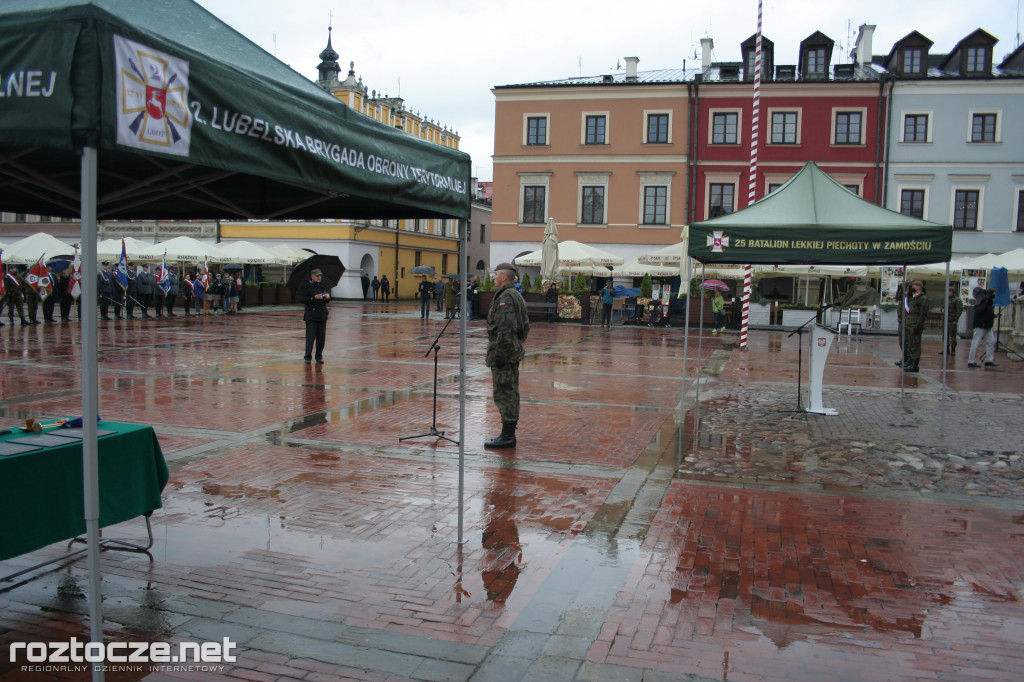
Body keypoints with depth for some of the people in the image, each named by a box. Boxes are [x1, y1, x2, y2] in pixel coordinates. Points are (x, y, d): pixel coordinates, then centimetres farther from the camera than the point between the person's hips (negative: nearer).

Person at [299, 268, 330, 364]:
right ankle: (308, 356, 4)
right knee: (310, 336, -5)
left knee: (321, 337, 6)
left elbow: (326, 301, 20)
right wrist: (314, 298, -21)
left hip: (322, 315, 5)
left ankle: (319, 356, 15)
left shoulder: (322, 286, 14)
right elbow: (302, 299, -12)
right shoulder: (305, 287, -3)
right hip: (311, 316, -5)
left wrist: (327, 297, -2)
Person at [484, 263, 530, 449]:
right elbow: (525, 327, 21)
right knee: (511, 393, 14)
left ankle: (507, 436, -3)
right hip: (514, 353, 11)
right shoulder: (516, 295, 16)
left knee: (504, 394, -7)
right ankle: (509, 433, 21)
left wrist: (499, 354, -23)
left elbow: (505, 329, -25)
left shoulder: (506, 297, -17)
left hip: (503, 354, -11)